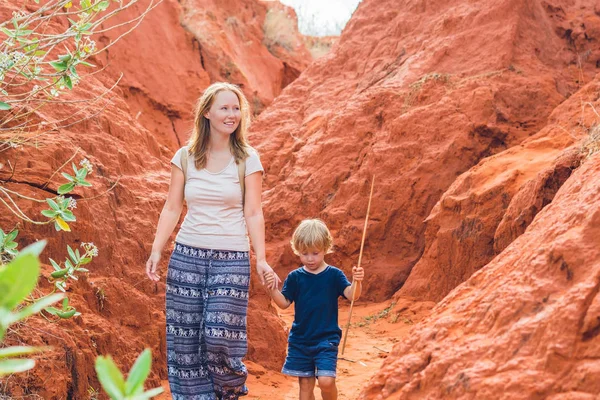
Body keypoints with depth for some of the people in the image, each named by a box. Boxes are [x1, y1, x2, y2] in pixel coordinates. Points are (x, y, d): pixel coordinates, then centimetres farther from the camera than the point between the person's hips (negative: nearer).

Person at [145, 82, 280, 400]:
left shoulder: (247, 159, 2)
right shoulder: (185, 157, 6)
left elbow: (253, 213, 0)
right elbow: (172, 208, 6)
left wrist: (261, 259, -10)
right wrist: (156, 251, -4)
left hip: (231, 259, -2)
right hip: (187, 254, 2)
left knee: (219, 337, -10)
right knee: (184, 341, 1)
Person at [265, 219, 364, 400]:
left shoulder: (334, 275, -3)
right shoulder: (295, 277, 2)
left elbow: (351, 295, -14)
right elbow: (284, 303, 2)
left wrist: (356, 281, -34)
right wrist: (273, 289, -16)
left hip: (326, 339, -2)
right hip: (300, 340, 3)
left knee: (326, 380, -16)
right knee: (305, 384, 7)